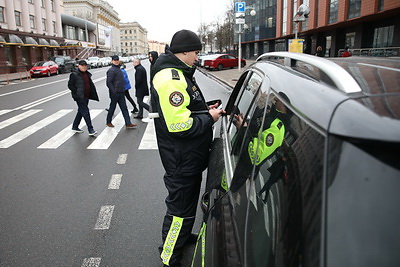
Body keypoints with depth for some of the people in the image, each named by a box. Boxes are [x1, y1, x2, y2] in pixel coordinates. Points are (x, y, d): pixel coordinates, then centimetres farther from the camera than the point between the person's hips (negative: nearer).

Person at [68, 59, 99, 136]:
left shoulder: (87, 74, 12)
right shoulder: (74, 74, -9)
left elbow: (91, 84, 20)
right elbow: (70, 85, -8)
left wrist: (93, 94, 9)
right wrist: (76, 93, -16)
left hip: (86, 96, 8)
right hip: (79, 97, -8)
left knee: (81, 112, 16)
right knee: (85, 112, -9)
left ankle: (75, 127, 31)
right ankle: (90, 130, -6)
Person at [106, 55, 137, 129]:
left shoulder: (119, 69, 16)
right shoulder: (111, 70, -12)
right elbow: (109, 83, -18)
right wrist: (114, 92, -21)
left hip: (121, 93, 8)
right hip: (115, 93, -8)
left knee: (124, 108, 3)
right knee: (112, 107, 6)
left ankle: (128, 123, 3)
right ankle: (108, 122, 23)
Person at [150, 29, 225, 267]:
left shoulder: (178, 74, 12)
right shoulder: (171, 79, -24)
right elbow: (179, 125, -31)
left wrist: (205, 109, 5)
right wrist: (209, 118, -17)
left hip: (187, 158, 11)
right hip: (182, 160, -11)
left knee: (187, 200, 27)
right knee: (181, 208, 4)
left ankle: (183, 236, 50)